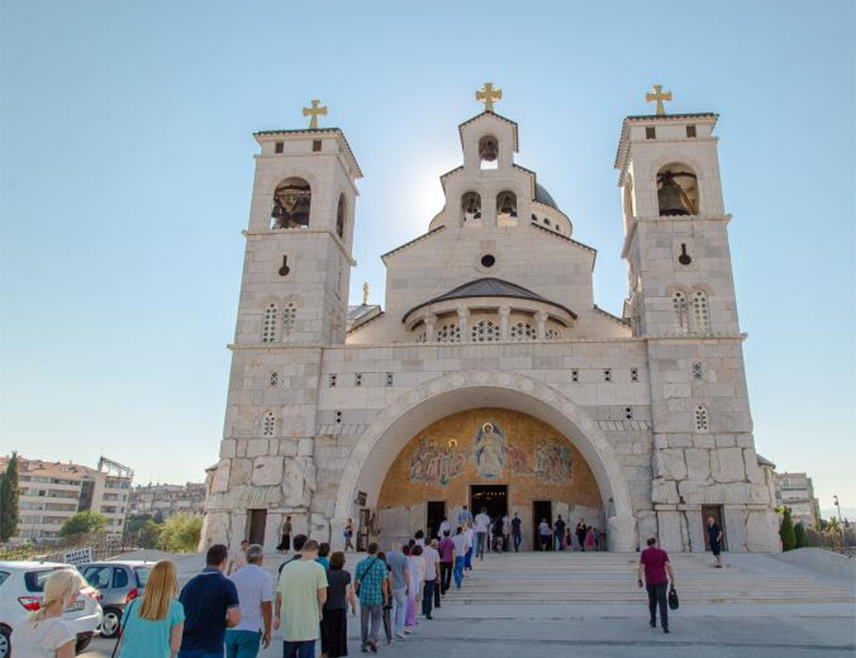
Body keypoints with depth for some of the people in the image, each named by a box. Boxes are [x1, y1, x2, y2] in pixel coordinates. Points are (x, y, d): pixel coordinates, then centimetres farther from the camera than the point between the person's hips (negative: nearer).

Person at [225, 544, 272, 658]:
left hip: (230, 630, 5)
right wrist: (267, 631, -2)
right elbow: (266, 605, -11)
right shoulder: (264, 576, -8)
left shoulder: (233, 576, 5)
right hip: (250, 630, -5)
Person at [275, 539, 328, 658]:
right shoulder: (318, 568, -10)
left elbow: (279, 596, 4)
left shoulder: (287, 567, 0)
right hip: (308, 624, -4)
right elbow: (322, 598, -10)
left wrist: (276, 616, 16)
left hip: (288, 623, 4)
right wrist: (319, 612, 9)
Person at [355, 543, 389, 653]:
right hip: (377, 596, -2)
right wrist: (386, 597, 2)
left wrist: (357, 592, 21)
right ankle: (372, 638, -8)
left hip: (364, 596, 2)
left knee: (364, 621, 14)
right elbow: (384, 582, -8)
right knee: (376, 619, 12)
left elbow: (356, 580, 5)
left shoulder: (360, 563, -2)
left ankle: (364, 644, 19)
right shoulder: (381, 564, -8)